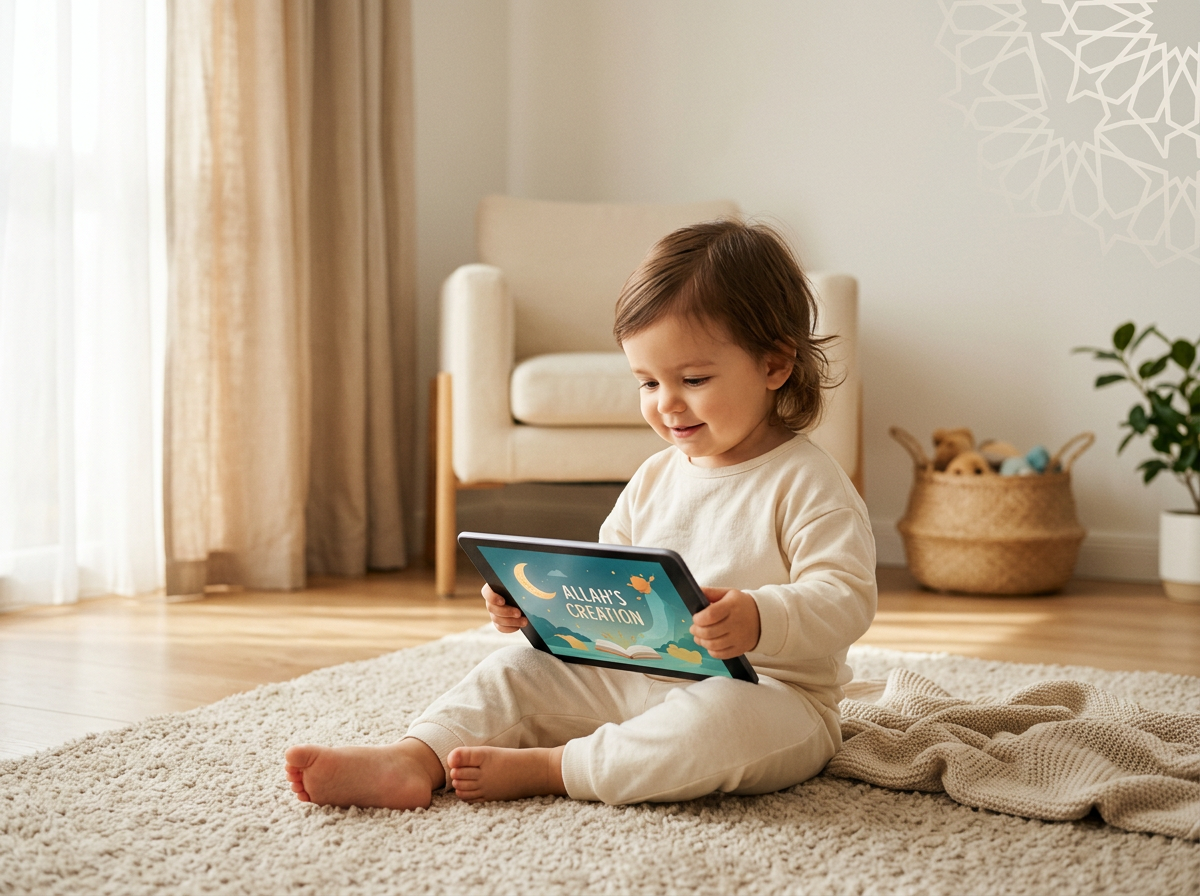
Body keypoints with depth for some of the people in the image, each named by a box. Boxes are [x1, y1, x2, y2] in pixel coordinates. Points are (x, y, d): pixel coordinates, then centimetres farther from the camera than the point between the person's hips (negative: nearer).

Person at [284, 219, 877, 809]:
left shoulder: (805, 483, -10)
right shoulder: (653, 479, 13)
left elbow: (846, 598, -19)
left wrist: (760, 620, -38)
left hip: (771, 696, -6)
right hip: (639, 681, 7)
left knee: (721, 720, -39)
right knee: (518, 670, -2)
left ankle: (542, 768, -29)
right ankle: (414, 760, -22)